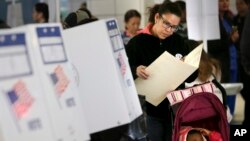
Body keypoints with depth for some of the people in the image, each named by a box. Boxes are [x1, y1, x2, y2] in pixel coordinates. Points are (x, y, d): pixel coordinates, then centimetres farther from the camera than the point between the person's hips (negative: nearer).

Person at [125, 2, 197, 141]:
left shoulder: (178, 42, 6)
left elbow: (191, 77, 10)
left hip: (176, 109, 4)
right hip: (150, 111, -3)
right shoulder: (137, 42, -6)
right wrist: (135, 71, -28)